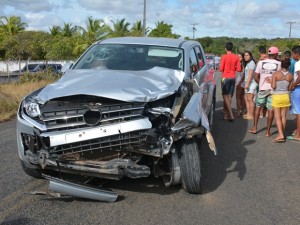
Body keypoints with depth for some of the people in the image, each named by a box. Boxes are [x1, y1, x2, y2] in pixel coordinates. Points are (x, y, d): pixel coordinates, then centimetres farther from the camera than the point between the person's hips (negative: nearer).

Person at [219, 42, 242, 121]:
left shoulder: (224, 57, -10)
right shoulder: (236, 57, 2)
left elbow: (221, 69, -11)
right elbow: (238, 69, 1)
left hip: (226, 77, -5)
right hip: (233, 78, 5)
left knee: (225, 96, -4)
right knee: (229, 96, 11)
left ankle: (231, 114, -16)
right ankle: (226, 114, 17)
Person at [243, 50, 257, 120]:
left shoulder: (251, 63, -11)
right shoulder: (247, 63, 19)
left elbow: (251, 74, -18)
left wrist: (247, 83, -22)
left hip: (251, 83, -10)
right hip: (247, 82, 10)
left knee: (250, 99, -8)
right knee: (246, 99, 12)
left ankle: (251, 115, -4)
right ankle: (248, 113, 19)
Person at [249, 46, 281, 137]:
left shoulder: (260, 63, -1)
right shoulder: (279, 64, -4)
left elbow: (256, 78, 0)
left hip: (262, 89, 1)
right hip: (273, 89, -1)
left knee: (258, 107, 15)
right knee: (271, 109, 3)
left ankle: (254, 128, 16)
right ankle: (268, 131, 6)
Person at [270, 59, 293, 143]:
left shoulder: (276, 74, -11)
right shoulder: (290, 75, -2)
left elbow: (273, 86, -16)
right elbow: (290, 88, 2)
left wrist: (271, 82, 4)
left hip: (276, 96, -3)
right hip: (285, 96, 3)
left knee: (277, 116, -1)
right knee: (283, 116, 11)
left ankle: (280, 135, -11)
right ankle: (282, 134, 18)